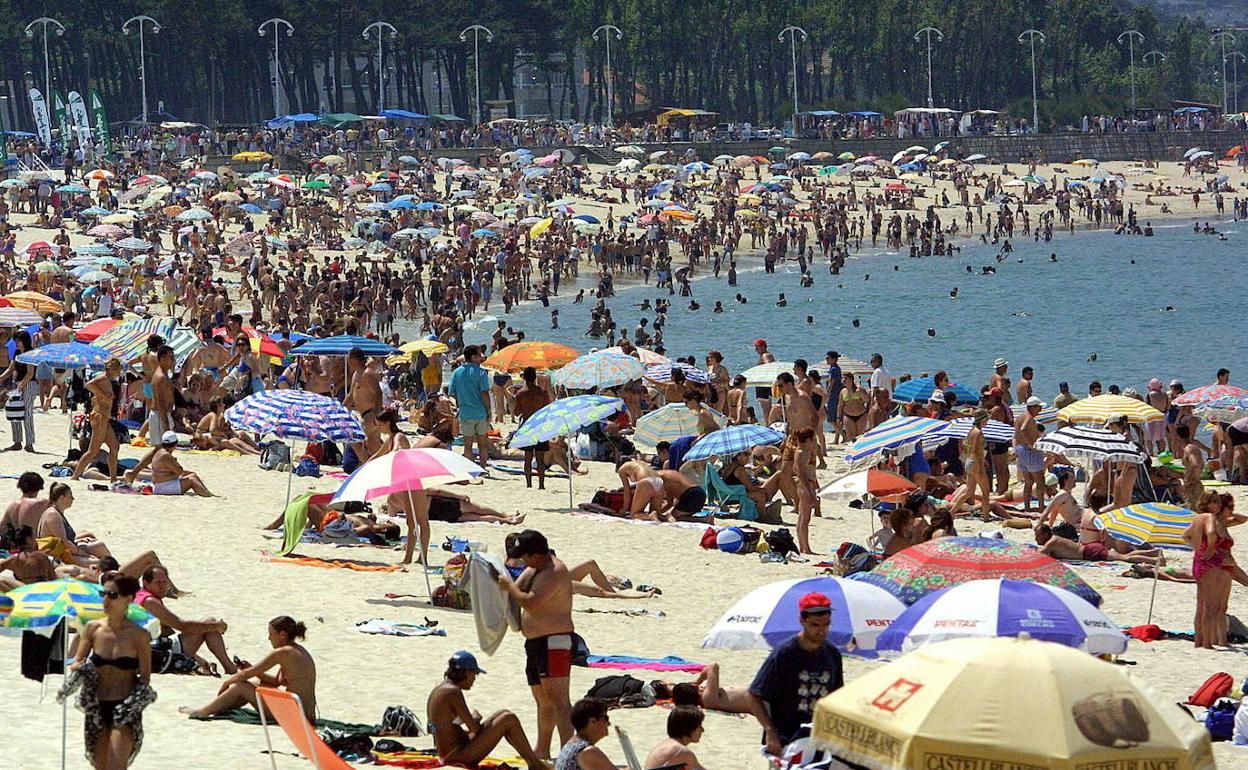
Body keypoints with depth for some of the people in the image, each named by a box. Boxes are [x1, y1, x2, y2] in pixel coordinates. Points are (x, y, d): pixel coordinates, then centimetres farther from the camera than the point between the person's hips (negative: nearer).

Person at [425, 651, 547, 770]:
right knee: (509, 719, -5)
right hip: (460, 757, -10)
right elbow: (474, 728, -18)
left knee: (502, 715, 19)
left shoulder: (436, 691, 13)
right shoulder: (453, 692, -17)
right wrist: (476, 719, 4)